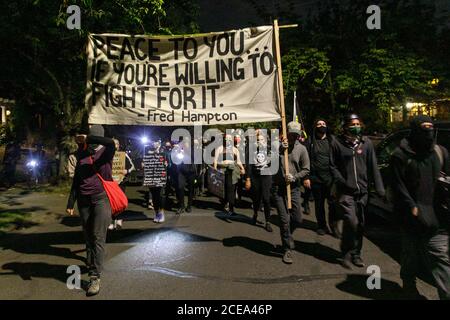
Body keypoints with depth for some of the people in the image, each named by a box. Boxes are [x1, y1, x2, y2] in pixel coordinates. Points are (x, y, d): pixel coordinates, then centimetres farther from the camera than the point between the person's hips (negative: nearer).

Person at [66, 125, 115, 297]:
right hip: (84, 200, 4)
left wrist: (87, 138, -20)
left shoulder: (106, 151, -1)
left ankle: (95, 277, -5)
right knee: (88, 237, 10)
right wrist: (71, 202, 8)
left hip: (101, 198, -4)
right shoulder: (82, 154, 10)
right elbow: (76, 179, 11)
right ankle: (91, 266, 23)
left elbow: (111, 143, -28)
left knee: (98, 237, -7)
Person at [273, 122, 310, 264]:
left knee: (297, 219, 6)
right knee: (284, 220, 0)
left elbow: (306, 170, 2)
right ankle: (287, 249, 15)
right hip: (278, 187, -2)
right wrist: (280, 149, -23)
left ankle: (286, 235, 37)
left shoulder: (301, 148, 2)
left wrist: (294, 177, -13)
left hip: (294, 188, 2)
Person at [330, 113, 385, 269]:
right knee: (351, 222, -13)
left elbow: (373, 166, 4)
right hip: (345, 191, -3)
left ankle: (355, 253, 29)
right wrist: (342, 182, -12)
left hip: (362, 190, 4)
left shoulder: (366, 142, 5)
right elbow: (333, 166, 0)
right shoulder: (337, 143, -2)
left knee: (360, 224, 11)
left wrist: (379, 187, -1)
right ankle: (347, 253, 10)